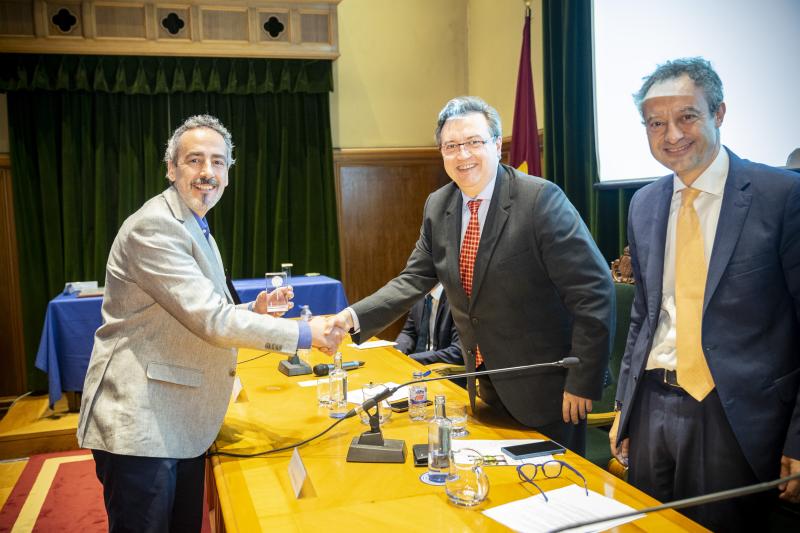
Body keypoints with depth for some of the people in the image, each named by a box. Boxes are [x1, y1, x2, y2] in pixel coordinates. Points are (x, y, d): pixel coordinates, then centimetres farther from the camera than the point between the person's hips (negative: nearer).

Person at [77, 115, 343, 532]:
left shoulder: (195, 231, 15)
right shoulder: (153, 227, -18)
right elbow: (211, 320, -23)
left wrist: (252, 310, 0)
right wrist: (305, 334, -17)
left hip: (180, 424, 9)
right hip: (138, 424, -9)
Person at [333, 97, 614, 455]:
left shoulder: (541, 199, -19)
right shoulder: (437, 207, 0)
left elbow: (594, 291, -19)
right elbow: (412, 281, 4)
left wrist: (582, 383, -18)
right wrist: (353, 317, -11)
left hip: (544, 390, -6)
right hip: (485, 386, 6)